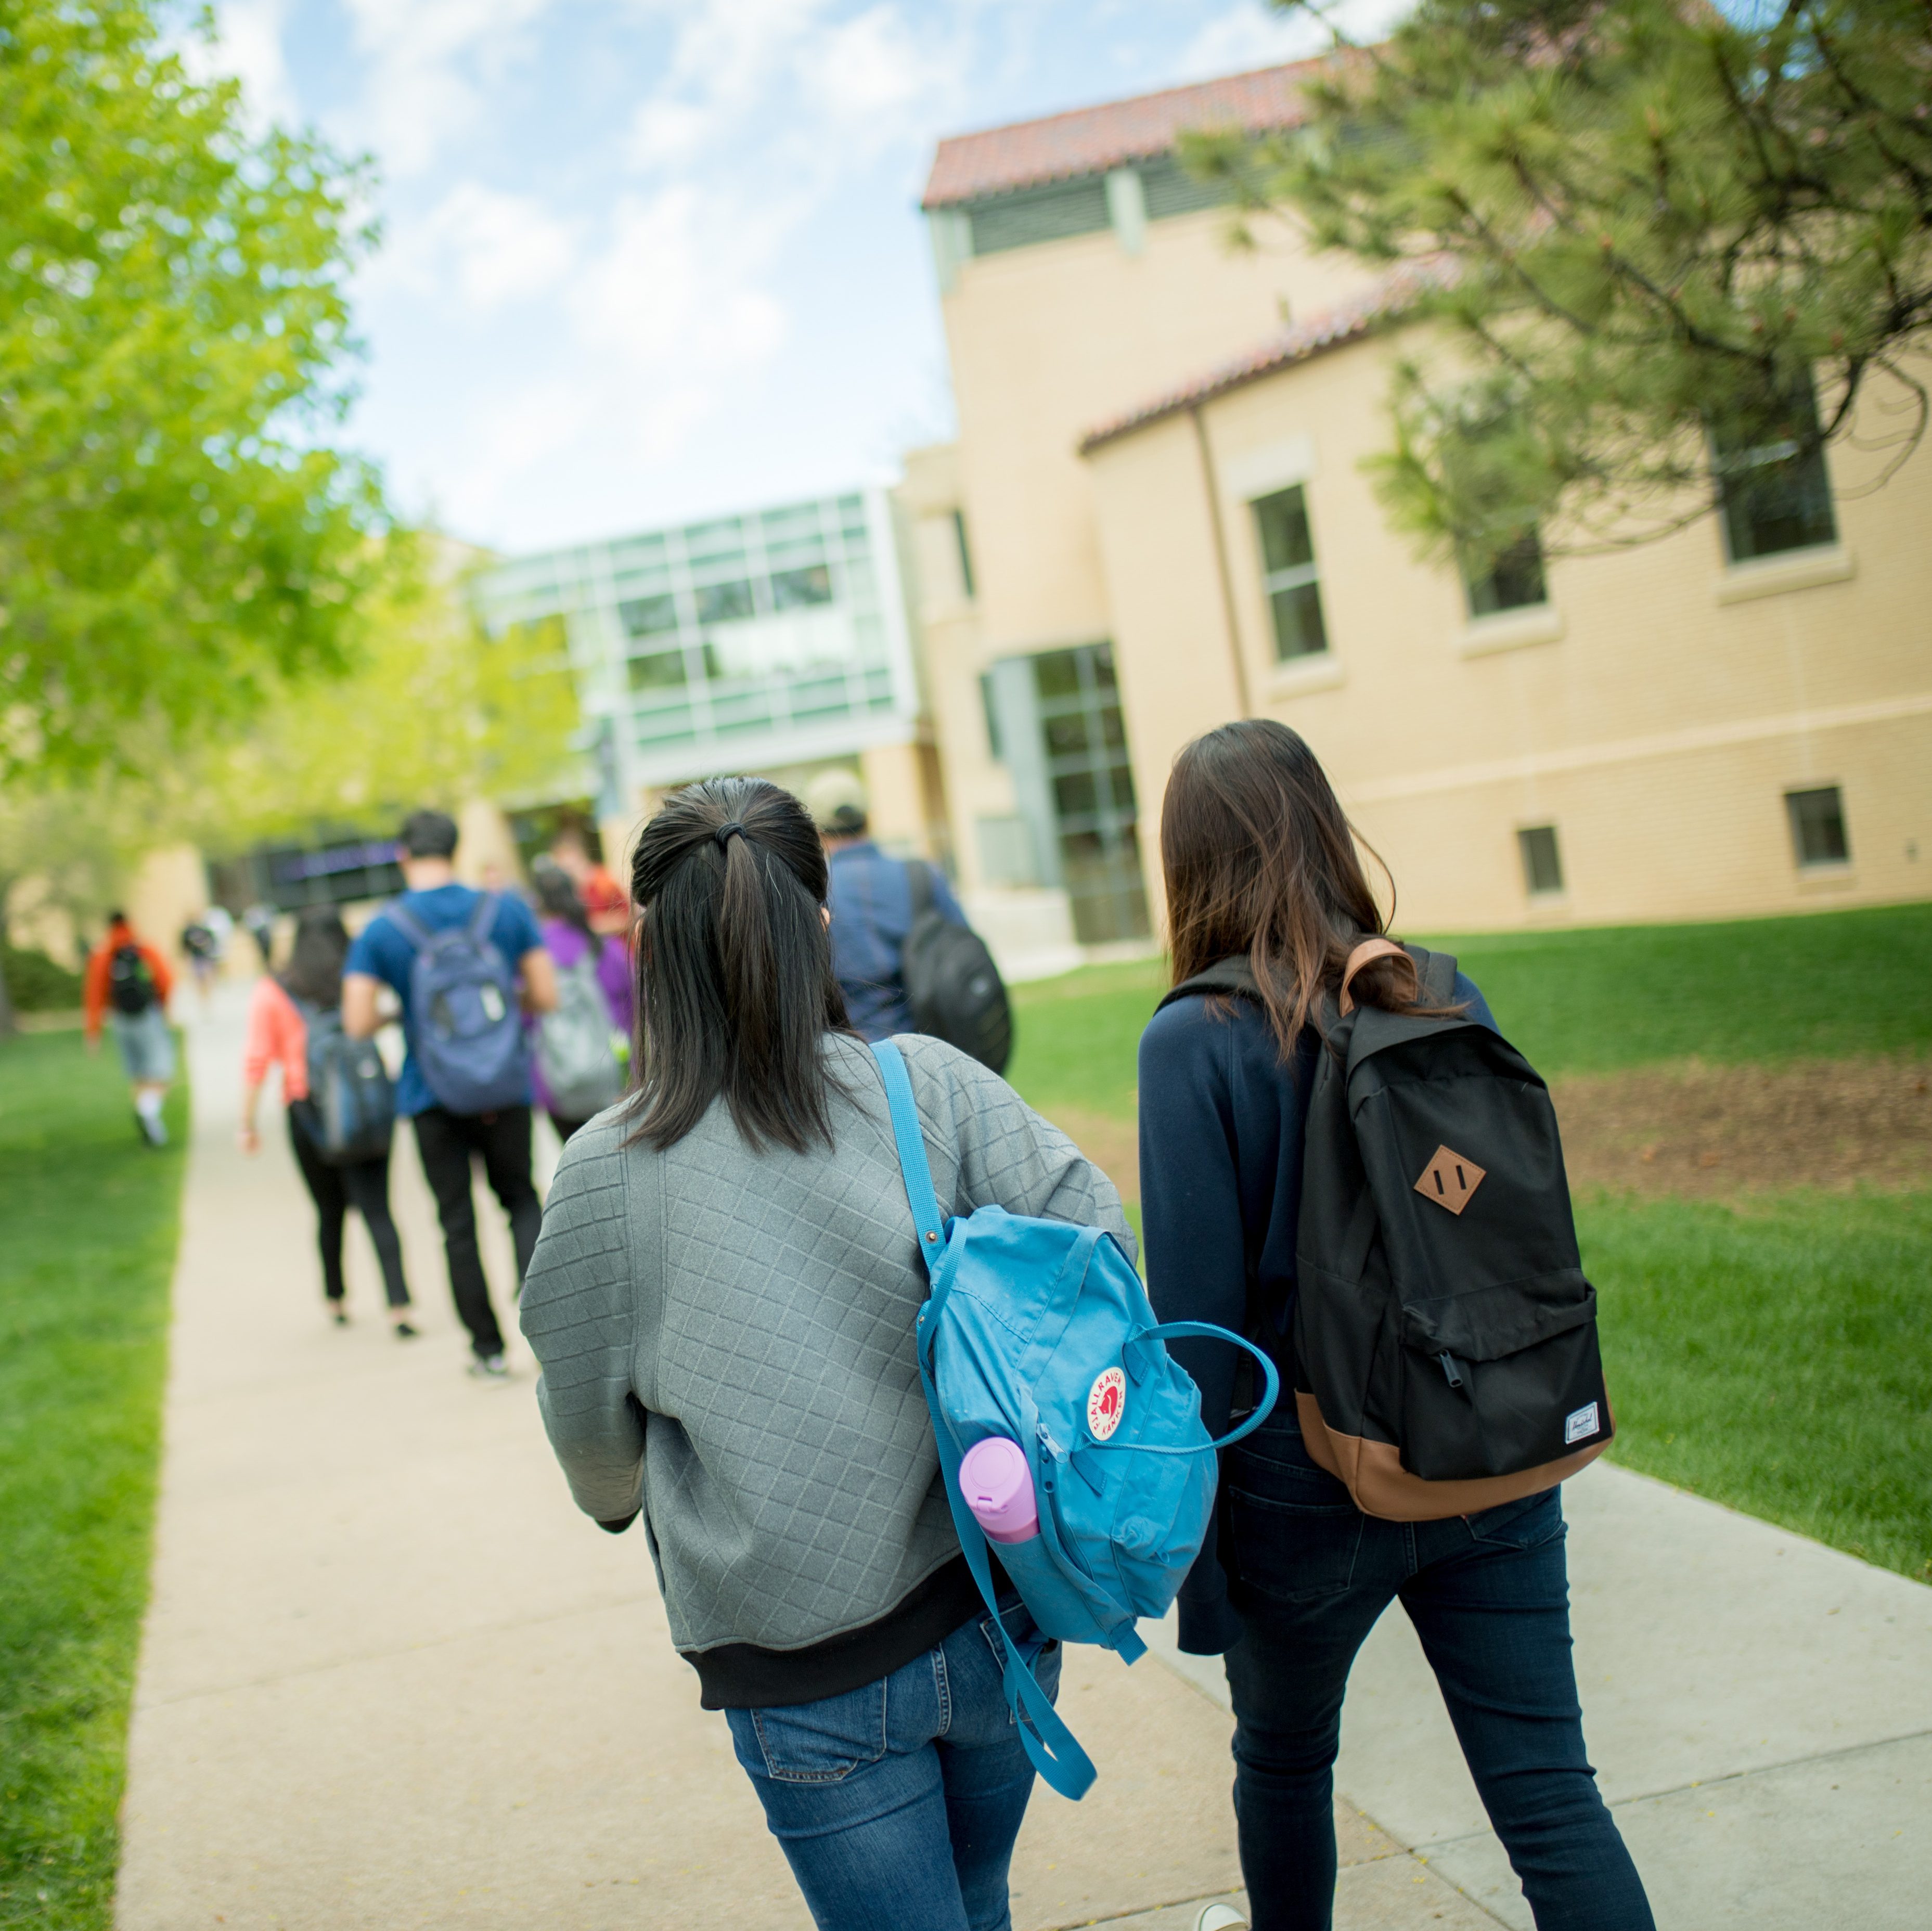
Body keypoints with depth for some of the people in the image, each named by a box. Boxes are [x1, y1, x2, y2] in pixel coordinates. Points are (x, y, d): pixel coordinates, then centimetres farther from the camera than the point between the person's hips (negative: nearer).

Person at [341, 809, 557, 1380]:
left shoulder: (379, 932, -6)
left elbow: (358, 1023, -12)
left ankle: (488, 1348, 16)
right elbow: (545, 996, -2)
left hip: (432, 1097, -1)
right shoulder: (506, 911, -3)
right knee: (522, 1201, 17)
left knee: (457, 1221, 10)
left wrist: (398, 1015, 10)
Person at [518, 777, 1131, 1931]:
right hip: (994, 1617, 3)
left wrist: (620, 1500, 25)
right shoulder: (932, 1087, -10)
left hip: (808, 1678, -3)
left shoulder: (607, 1173, -11)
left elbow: (591, 1424, 2)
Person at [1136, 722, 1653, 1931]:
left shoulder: (1197, 1042, -16)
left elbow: (1199, 1318, -17)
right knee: (1550, 1796, 9)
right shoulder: (1447, 995, -2)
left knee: (1284, 1762, 23)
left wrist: (1194, 1564, -9)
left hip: (1309, 1490, -3)